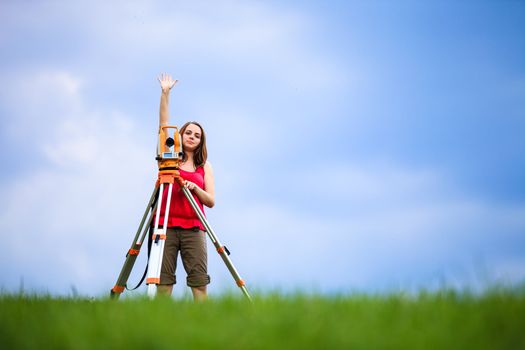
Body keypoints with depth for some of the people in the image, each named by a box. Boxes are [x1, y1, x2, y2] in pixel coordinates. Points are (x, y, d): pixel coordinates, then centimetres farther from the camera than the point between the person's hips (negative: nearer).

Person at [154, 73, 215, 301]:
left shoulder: (204, 166, 15)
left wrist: (194, 187, -10)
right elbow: (163, 124, 6)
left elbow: (211, 201, 8)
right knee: (163, 279, -6)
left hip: (193, 228, 1)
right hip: (166, 226, 0)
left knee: (199, 279, -8)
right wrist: (165, 93, 0)